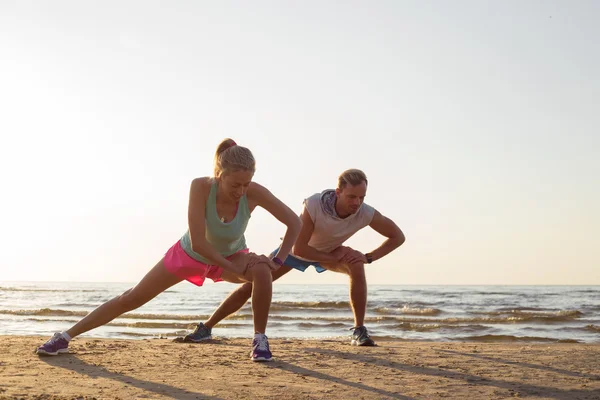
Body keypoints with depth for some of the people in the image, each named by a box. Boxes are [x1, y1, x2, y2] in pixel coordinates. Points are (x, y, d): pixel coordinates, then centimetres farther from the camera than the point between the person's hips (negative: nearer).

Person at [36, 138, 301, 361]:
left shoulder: (254, 193, -33)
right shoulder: (201, 187, -37)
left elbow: (294, 222, -22)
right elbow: (198, 243, -37)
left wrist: (278, 260, -24)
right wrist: (235, 269, -32)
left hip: (230, 256, 1)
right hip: (190, 254, -1)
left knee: (262, 272, -32)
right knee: (131, 299, 3)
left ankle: (259, 339, -12)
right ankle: (66, 336, 16)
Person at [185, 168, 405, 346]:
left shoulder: (366, 214, -33)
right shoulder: (314, 204, -41)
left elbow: (398, 237, -17)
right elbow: (299, 249, -34)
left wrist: (368, 257, -26)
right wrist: (334, 258, -30)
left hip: (330, 251, 2)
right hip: (298, 247, -1)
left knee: (356, 267, -31)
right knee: (251, 285, -5)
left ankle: (359, 331, -18)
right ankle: (206, 327, 10)